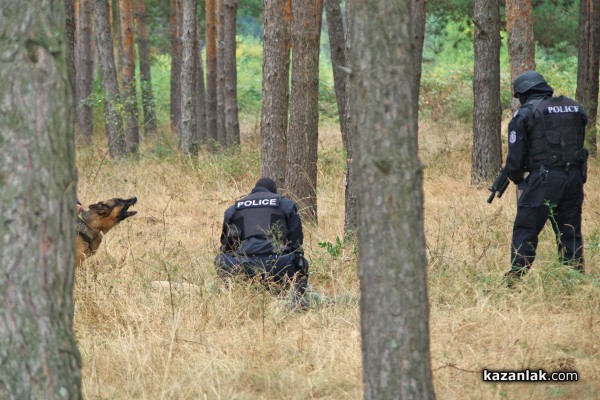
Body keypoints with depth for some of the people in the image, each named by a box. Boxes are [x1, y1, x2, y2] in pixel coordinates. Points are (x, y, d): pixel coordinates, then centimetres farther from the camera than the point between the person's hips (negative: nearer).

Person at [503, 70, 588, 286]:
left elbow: (516, 154, -4)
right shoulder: (575, 108, 12)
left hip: (544, 179, -5)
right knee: (570, 231, 13)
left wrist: (516, 177, 12)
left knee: (525, 230, 1)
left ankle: (515, 277, -2)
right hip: (574, 177, 5)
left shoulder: (525, 114, -3)